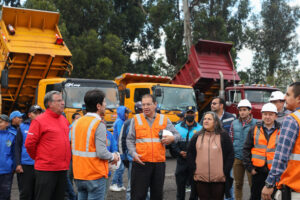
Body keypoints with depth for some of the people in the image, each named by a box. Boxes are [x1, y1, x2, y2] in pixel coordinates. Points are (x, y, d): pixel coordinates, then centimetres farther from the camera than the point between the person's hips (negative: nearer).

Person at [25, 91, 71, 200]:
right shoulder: (39, 121, -11)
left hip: (63, 169, 7)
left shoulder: (64, 120, 10)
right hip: (46, 170, -7)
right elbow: (29, 144, -10)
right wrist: (39, 158, 2)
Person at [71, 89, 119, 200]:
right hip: (95, 176, -7)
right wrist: (113, 157, -2)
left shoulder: (77, 122, 6)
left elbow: (74, 148, 10)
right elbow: (101, 153, -20)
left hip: (78, 175, 7)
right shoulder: (99, 124, -16)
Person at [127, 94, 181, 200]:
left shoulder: (164, 119, 9)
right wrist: (134, 154, -10)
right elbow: (130, 139, 6)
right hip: (141, 163, -2)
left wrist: (172, 138, -12)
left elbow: (177, 135, 12)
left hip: (159, 163, 2)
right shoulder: (136, 119, 7)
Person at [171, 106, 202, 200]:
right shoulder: (177, 127, 7)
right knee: (180, 185, 8)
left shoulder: (200, 129, 4)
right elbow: (173, 143, 3)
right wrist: (180, 152, -12)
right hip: (181, 162, 1)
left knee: (195, 187, 4)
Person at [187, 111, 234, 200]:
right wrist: (194, 169, 2)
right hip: (200, 179, 2)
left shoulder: (224, 136, 2)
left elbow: (230, 154, 1)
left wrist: (225, 171, -6)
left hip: (219, 179, -2)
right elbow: (190, 154, 12)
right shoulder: (197, 137, 9)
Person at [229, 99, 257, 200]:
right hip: (237, 158, 3)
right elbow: (230, 140, 10)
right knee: (238, 184, 11)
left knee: (252, 183, 0)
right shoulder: (234, 123, 7)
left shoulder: (255, 123, -2)